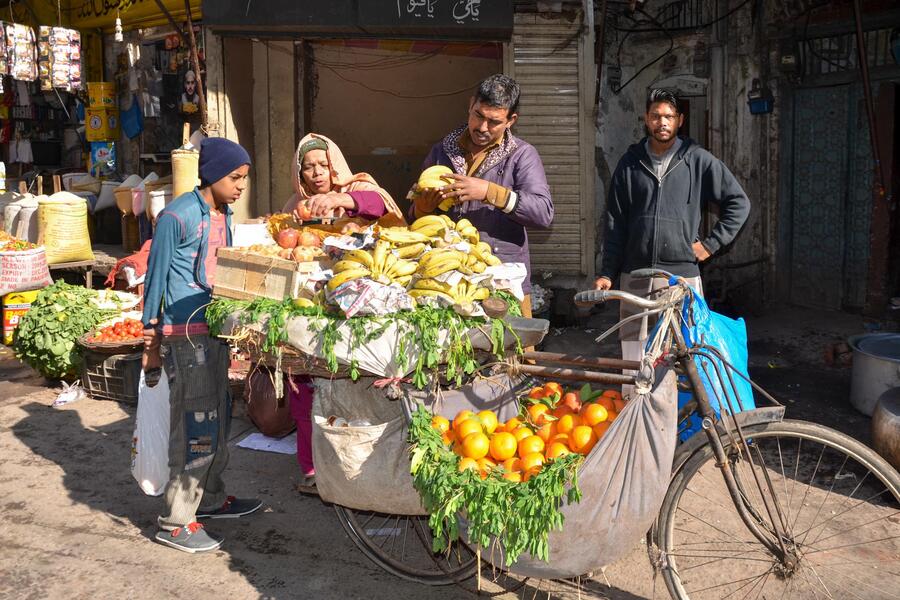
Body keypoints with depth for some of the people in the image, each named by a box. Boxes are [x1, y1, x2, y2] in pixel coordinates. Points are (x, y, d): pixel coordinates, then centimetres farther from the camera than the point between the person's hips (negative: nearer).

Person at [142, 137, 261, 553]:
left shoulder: (223, 214, 11)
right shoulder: (177, 218, -14)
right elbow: (156, 279, -10)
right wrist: (150, 342, -7)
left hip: (215, 330, 9)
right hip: (185, 335, -9)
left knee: (218, 419, 18)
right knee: (196, 428, -6)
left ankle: (210, 498, 34)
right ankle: (175, 523, 4)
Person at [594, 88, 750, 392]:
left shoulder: (698, 161, 2)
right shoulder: (630, 163, 8)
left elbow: (739, 202, 7)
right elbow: (615, 223, 9)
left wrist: (711, 243, 1)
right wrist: (607, 273, 5)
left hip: (682, 273, -2)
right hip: (635, 274, 2)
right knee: (633, 346, 6)